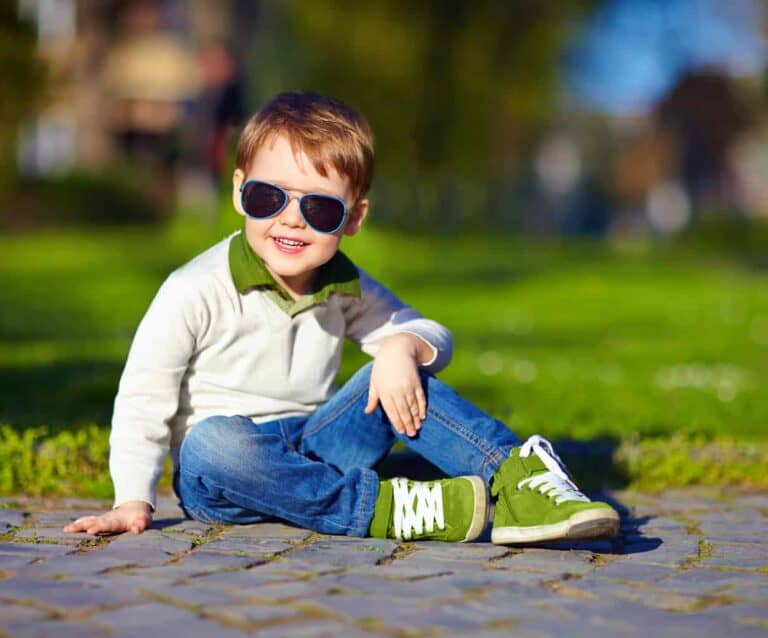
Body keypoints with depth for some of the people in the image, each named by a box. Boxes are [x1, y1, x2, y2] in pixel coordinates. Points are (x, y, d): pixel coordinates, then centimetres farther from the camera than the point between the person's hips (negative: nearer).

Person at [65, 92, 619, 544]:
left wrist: (403, 346, -15)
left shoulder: (346, 289, 3)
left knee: (400, 376, -15)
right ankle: (385, 508, -42)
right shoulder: (196, 293, -13)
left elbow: (432, 335, 10)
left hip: (313, 454, 4)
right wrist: (133, 501, -23)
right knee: (213, 441, -39)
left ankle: (520, 479, -25)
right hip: (221, 483, -4)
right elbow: (143, 399, -12)